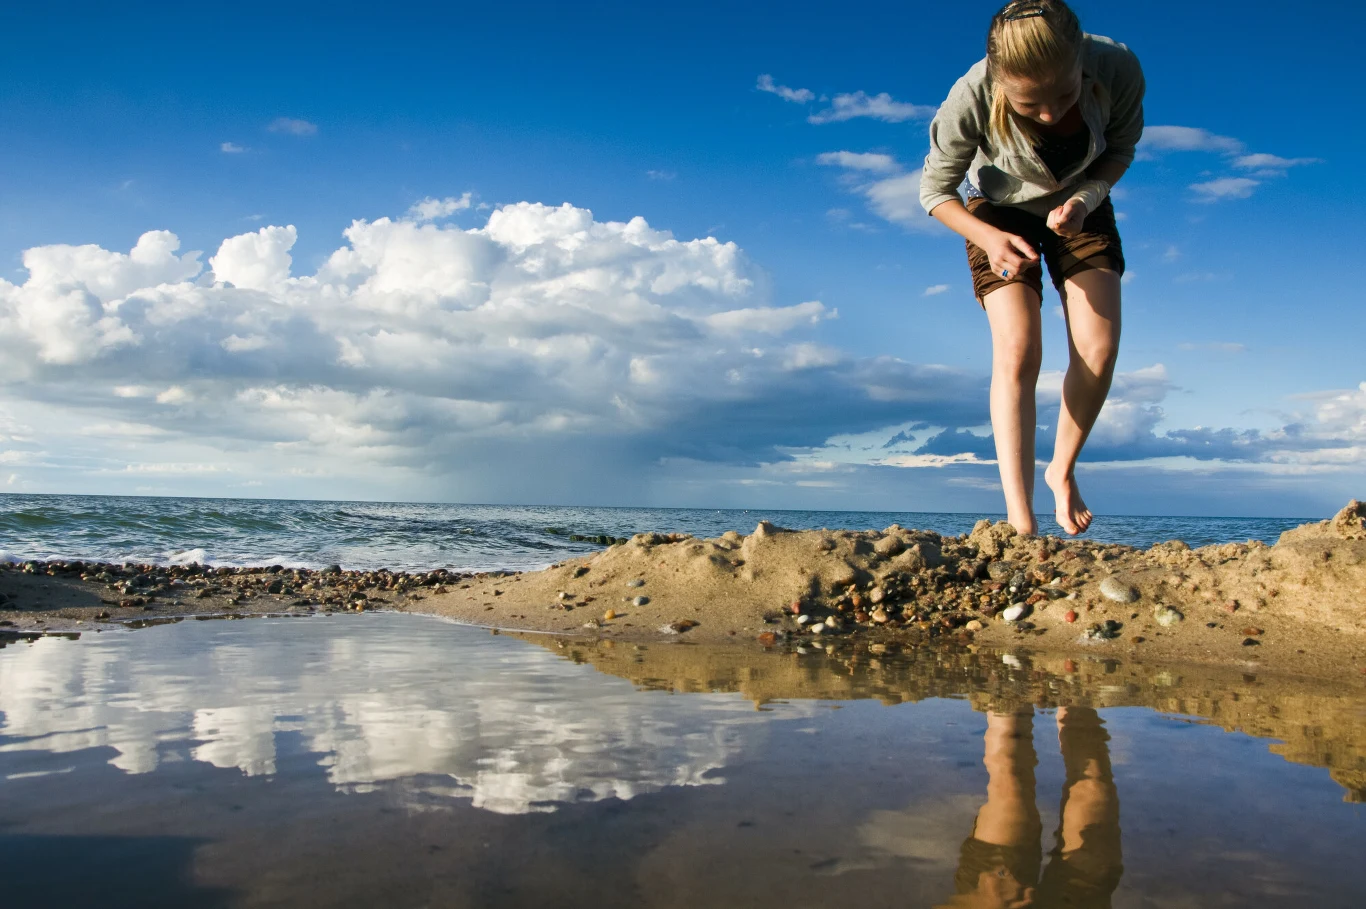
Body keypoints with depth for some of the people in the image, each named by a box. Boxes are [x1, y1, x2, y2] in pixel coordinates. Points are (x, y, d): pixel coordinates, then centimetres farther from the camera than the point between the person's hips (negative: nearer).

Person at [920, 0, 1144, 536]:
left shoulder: (1118, 70, -29)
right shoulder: (972, 99, -35)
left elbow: (1121, 149, -7)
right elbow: (935, 189, -19)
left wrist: (1085, 198, -27)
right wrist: (988, 238, -36)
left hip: (1081, 206, 2)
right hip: (1002, 212, -2)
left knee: (1099, 350, -13)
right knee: (1017, 353, -19)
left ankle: (1062, 470, 13)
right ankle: (1020, 522, -21)